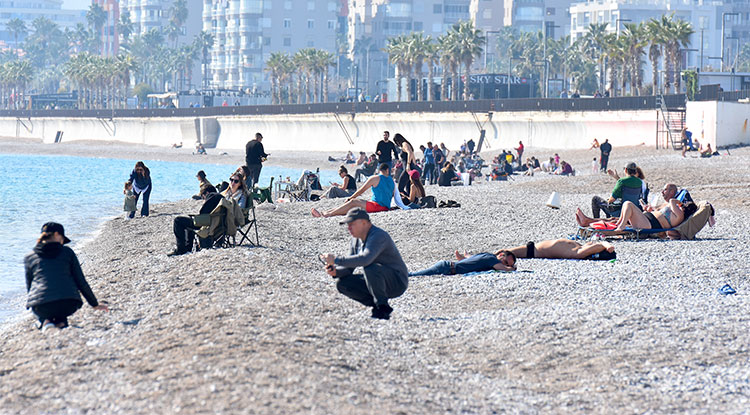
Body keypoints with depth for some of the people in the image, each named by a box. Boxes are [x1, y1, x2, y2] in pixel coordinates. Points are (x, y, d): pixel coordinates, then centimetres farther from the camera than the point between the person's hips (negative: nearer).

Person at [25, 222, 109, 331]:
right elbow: (81, 282, 12)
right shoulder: (67, 252, 11)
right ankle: (60, 322, 2)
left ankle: (45, 321, 2)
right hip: (68, 305, 0)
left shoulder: (29, 258, 13)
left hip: (41, 306, 0)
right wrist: (94, 304, 22)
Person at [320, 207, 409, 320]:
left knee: (370, 268, -36)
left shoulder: (378, 236, -23)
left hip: (397, 282, -9)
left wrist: (336, 259, -36)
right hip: (376, 280, 9)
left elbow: (365, 259, -40)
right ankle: (376, 304, 0)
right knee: (342, 283, -5)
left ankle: (383, 307, -20)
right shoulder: (356, 240, 7)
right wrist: (335, 271, -15)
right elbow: (349, 268, 9)